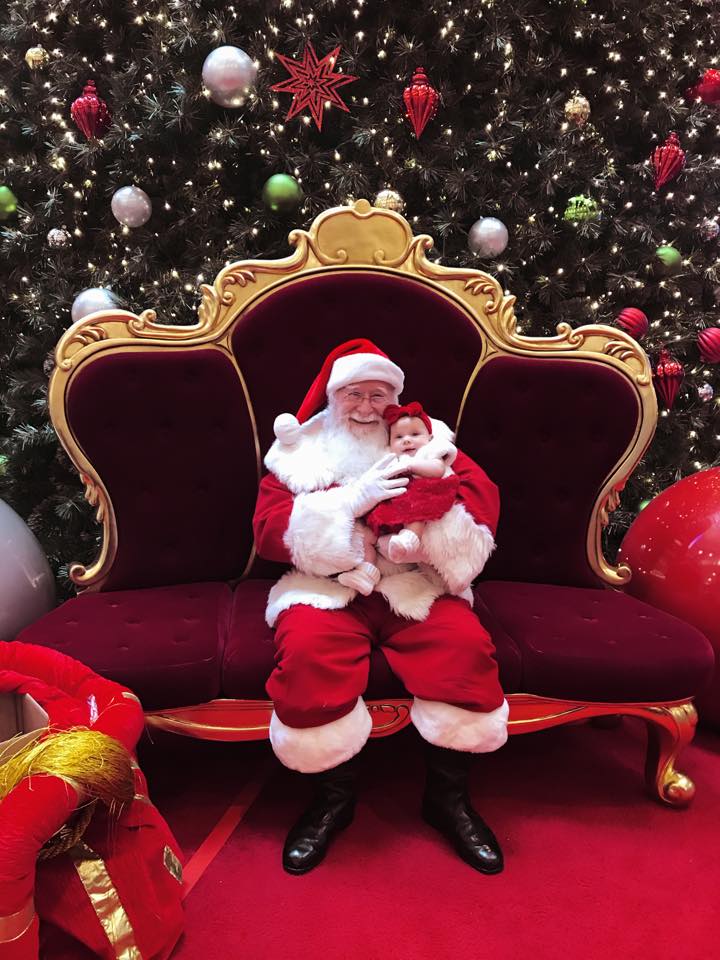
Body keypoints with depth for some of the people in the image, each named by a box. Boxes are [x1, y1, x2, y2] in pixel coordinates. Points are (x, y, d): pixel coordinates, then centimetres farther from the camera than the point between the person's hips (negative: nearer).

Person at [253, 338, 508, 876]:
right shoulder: (300, 452, 10)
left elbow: (483, 495, -2)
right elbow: (267, 528, -4)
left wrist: (426, 527, -23)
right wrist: (352, 499, -17)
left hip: (415, 584, 1)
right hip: (327, 587, -1)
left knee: (465, 643, -27)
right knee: (307, 651, -31)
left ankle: (449, 796, -3)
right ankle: (333, 797, -5)